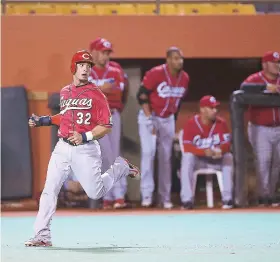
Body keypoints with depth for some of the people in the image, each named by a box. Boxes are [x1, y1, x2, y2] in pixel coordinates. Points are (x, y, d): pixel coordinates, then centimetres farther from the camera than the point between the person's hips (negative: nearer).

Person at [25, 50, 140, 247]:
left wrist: (85, 136, -21)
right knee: (50, 190, -7)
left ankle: (121, 167, 26)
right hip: (63, 147, 4)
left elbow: (106, 126, -8)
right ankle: (42, 235, -6)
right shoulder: (64, 92, 12)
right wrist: (43, 121, 16)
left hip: (86, 149, -4)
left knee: (96, 193, 0)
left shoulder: (96, 94, -6)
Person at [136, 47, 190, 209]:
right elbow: (142, 95, -18)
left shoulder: (185, 78, -3)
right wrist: (150, 120, -21)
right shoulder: (156, 74, -21)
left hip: (168, 120, 5)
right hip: (149, 116, -5)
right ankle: (147, 194, -12)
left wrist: (173, 119, 12)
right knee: (148, 152, -16)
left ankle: (165, 198, 15)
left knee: (166, 157, 8)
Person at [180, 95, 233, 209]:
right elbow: (187, 148, -21)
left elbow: (227, 144, -12)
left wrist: (220, 150, -37)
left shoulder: (221, 123, -6)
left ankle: (227, 198, -23)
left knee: (228, 157, -27)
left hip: (216, 160, 2)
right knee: (187, 157, -34)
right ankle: (187, 200, -36)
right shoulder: (191, 124, -14)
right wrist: (204, 152, -38)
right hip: (197, 160, -2)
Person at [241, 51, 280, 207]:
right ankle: (263, 195, -5)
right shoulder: (255, 78, -8)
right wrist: (266, 86, -38)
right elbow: (244, 86, -29)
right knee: (263, 160, -11)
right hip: (260, 129, -5)